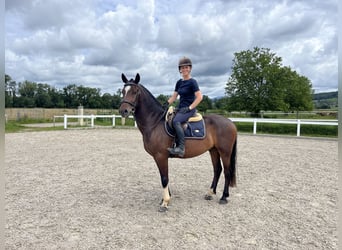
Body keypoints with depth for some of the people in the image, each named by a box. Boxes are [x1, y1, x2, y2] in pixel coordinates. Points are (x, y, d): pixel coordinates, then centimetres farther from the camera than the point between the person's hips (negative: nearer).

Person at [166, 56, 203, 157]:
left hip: (189, 109, -8)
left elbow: (199, 97, -13)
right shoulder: (179, 82, 14)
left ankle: (181, 148, -29)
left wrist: (189, 108, -17)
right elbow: (174, 97, 17)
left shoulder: (192, 82, -6)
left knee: (176, 121, -33)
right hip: (180, 108, 8)